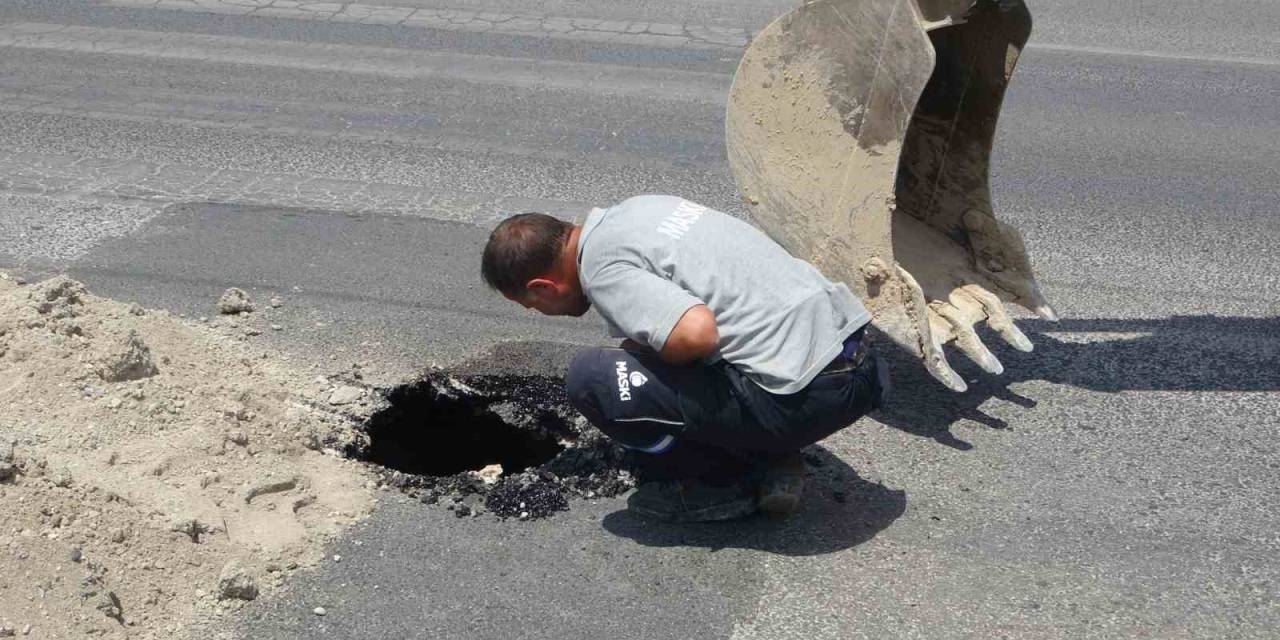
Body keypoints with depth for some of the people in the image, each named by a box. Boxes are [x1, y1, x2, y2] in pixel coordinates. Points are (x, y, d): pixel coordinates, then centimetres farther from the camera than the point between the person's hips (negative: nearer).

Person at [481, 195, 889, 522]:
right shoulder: (635, 208, 18)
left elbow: (695, 333, -26)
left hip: (804, 396, -9)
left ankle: (723, 486, 6)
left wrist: (645, 357, -4)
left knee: (591, 379, -8)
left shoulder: (604, 269, -11)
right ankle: (774, 462, 16)